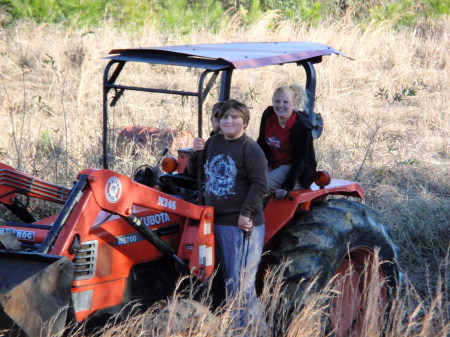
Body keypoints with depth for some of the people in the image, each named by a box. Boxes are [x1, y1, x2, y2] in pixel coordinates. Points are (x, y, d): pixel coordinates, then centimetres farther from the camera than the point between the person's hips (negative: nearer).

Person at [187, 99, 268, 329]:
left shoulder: (250, 149, -9)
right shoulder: (213, 143, 12)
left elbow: (260, 185, -15)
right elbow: (195, 172, 18)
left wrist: (246, 213, -20)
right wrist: (196, 153, -1)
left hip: (241, 224, -7)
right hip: (217, 222, 7)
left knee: (240, 283, -7)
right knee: (228, 279, 16)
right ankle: (231, 323, 26)